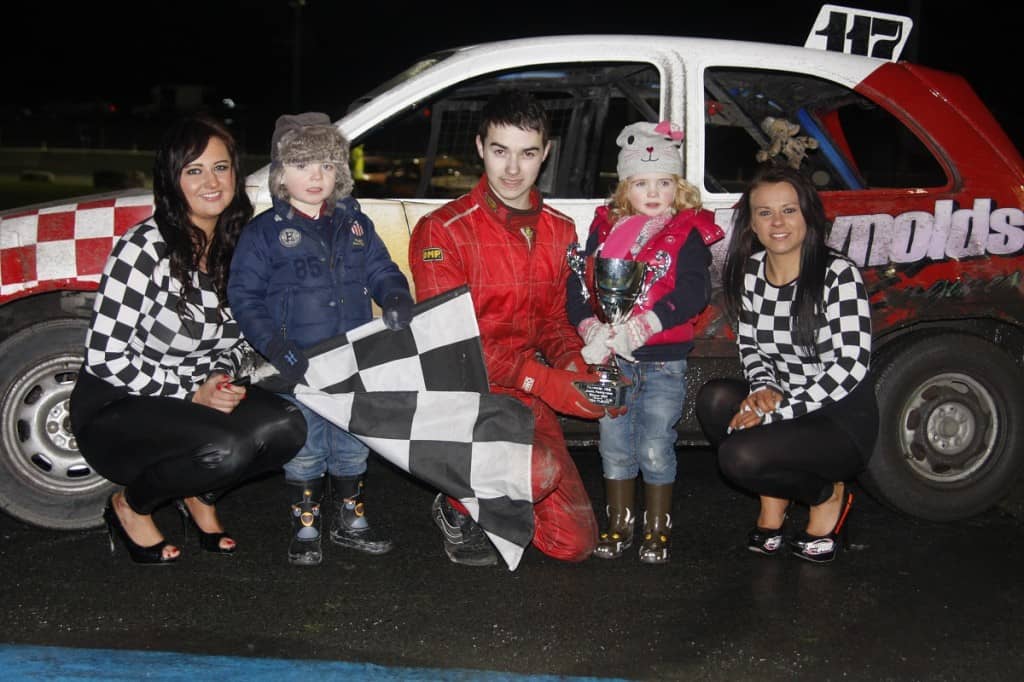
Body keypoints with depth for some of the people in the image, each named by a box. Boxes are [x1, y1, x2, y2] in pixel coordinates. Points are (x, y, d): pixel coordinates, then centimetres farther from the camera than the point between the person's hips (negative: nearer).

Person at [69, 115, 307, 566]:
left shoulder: (237, 248, 1)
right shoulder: (145, 247, -18)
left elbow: (238, 342, 13)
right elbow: (105, 356, -19)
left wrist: (223, 376, -9)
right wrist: (190, 394, -21)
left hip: (200, 398, 6)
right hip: (114, 410, -5)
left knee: (285, 426, -22)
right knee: (226, 448, -33)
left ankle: (199, 494, 8)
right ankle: (130, 507, 0)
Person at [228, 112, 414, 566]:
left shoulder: (355, 225, 7)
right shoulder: (264, 232, -5)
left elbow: (381, 271, 11)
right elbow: (245, 296, -6)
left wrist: (396, 298, -13)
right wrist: (274, 345, -18)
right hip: (299, 367, -4)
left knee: (352, 445, 14)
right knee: (305, 448, 5)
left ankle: (350, 519, 30)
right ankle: (305, 526, 21)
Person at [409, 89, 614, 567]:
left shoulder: (559, 231, 9)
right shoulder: (443, 230, -10)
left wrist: (572, 364, -8)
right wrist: (542, 379, -23)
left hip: (528, 399, 6)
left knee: (575, 542, 1)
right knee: (541, 470, -34)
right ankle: (459, 507, -1)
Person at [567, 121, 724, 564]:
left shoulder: (688, 234, -3)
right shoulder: (605, 229, 7)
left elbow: (693, 295, -15)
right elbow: (578, 283, 1)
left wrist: (634, 331, -24)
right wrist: (593, 331, -17)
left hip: (664, 362, -3)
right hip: (611, 360, 3)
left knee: (655, 449, 1)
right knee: (615, 446, 10)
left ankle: (657, 530, 18)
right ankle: (619, 525, 26)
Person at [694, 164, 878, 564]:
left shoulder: (838, 275, -16)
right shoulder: (749, 272, 1)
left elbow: (852, 365, -22)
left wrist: (777, 411, -23)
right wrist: (764, 388, -12)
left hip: (843, 421, -6)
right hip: (783, 404, 6)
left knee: (741, 456, -29)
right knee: (715, 399, -24)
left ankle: (828, 496, 4)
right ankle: (774, 498, 2)